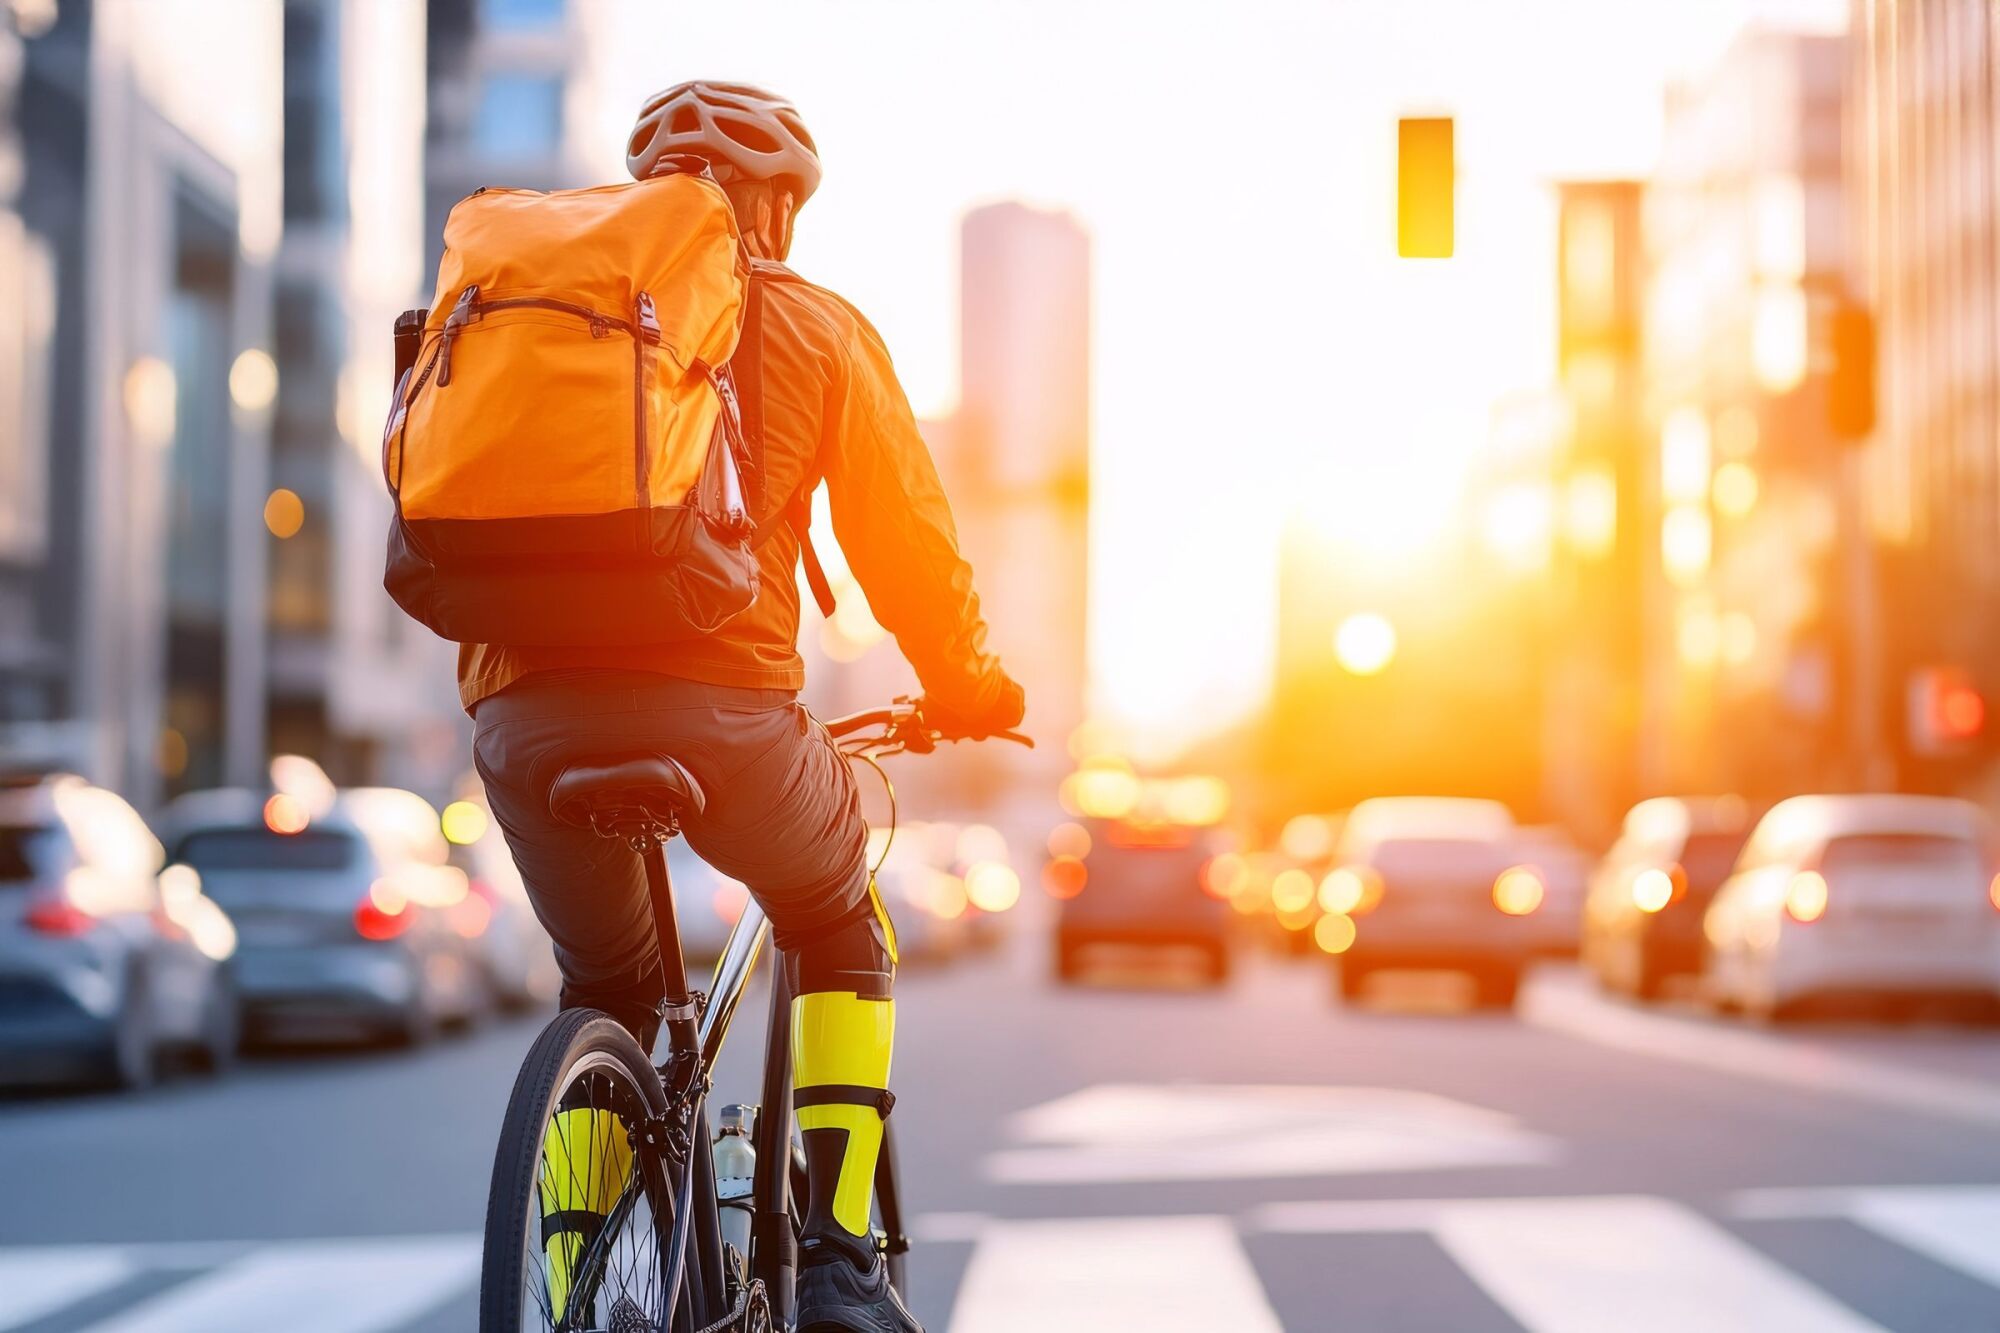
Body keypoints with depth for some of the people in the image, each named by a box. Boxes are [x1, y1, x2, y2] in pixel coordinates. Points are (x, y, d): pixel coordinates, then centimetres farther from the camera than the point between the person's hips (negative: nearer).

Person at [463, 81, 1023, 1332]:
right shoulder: (816, 326, 13)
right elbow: (905, 537, 15)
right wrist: (968, 686, 33)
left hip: (526, 714, 3)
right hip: (719, 704, -3)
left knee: (605, 988, 28)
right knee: (842, 927, 27)